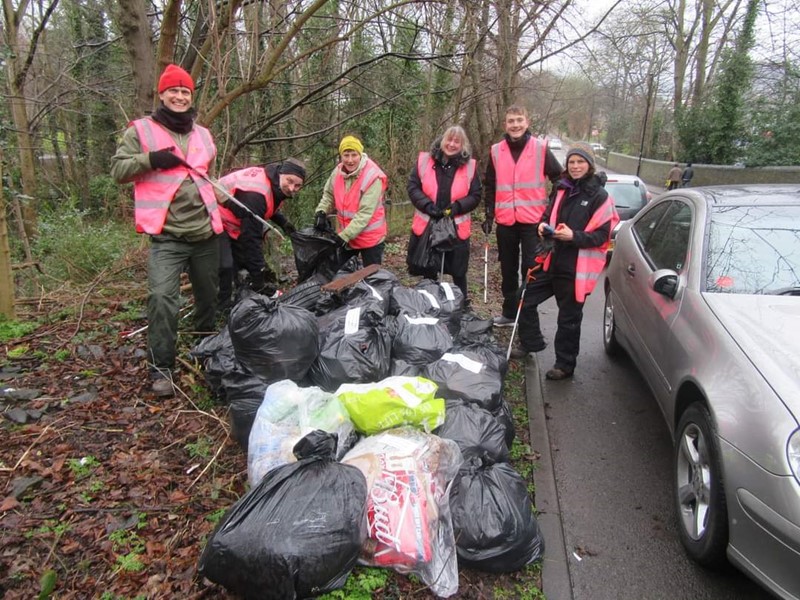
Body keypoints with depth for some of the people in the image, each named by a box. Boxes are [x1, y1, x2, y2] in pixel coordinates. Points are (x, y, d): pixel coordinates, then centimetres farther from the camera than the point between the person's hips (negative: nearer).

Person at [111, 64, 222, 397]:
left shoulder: (203, 134, 19)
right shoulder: (141, 129, 3)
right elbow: (118, 169, -1)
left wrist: (222, 201, 24)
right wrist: (150, 159, -14)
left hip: (206, 232, 5)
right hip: (167, 236, -5)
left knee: (209, 296, 14)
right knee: (162, 298, -18)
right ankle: (161, 367, -5)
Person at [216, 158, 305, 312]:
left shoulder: (276, 185, -7)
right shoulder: (256, 193, -36)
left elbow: (270, 206, 17)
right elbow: (251, 237, -35)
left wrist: (283, 222, -3)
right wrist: (259, 282, -32)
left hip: (236, 222, 10)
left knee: (245, 261, 11)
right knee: (225, 267, -20)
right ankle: (220, 311, -9)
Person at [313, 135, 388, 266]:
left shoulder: (372, 177, -24)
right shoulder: (338, 172, -5)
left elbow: (365, 213, -27)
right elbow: (328, 195, 11)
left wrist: (345, 235, -29)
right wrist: (321, 211, -10)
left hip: (370, 236, -6)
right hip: (344, 235, 6)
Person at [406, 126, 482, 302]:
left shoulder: (470, 166, -1)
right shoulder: (424, 161, -1)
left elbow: (475, 196, 0)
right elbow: (413, 187, -1)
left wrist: (457, 207, -16)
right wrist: (428, 206, -15)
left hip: (457, 228, -1)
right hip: (426, 226, 1)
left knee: (458, 272, 11)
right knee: (428, 272, 14)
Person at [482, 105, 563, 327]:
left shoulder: (540, 148, -3)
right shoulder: (496, 151, 6)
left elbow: (559, 178, 3)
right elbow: (490, 186, 13)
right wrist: (489, 215, 8)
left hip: (533, 220, -3)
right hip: (505, 221, 3)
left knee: (531, 268, -1)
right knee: (508, 269, 12)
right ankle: (509, 312, 25)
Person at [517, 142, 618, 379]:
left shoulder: (599, 196, -9)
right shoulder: (561, 189, 8)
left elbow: (602, 235, -11)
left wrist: (573, 236, -24)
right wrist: (543, 225, -3)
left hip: (577, 268, -6)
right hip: (553, 260, 6)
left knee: (569, 318, 5)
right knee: (526, 300, 10)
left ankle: (565, 365, 21)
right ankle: (531, 344, 30)